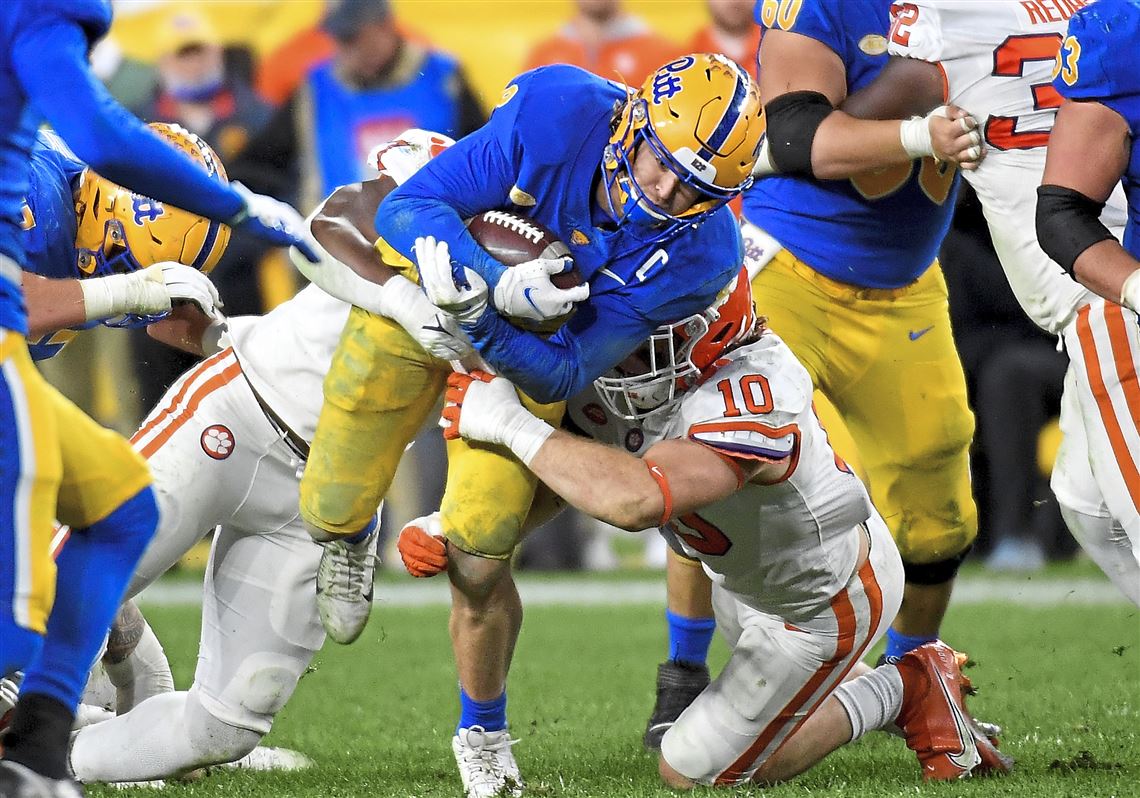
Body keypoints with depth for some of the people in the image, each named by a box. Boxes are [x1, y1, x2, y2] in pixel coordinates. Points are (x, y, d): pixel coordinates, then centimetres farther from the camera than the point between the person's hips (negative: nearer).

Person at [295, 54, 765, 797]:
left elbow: (562, 375, -24)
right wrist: (500, 283, -46)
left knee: (479, 564, -9)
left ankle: (483, 735, 19)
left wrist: (487, 324, -43)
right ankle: (346, 535, 46)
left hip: (530, 348, 0)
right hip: (419, 287, 0)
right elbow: (408, 208, -30)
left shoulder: (697, 253, -27)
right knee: (332, 513, 5)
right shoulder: (561, 112, -35)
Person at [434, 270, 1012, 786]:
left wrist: (510, 423, -50)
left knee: (691, 772, 2)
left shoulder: (749, 399, -43)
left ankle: (904, 693, 9)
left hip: (825, 602, -8)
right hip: (745, 575, 8)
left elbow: (637, 499, -59)